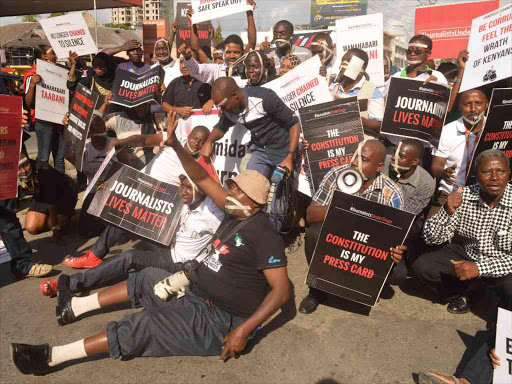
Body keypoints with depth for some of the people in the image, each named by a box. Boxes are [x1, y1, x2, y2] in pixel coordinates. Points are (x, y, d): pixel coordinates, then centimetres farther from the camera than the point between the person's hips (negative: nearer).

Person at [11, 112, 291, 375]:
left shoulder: (264, 235, -22)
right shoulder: (237, 215, 3)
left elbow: (282, 290, -25)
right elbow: (202, 179, 1)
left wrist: (243, 330, -28)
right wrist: (175, 145, -9)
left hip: (221, 322, -9)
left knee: (143, 326, -14)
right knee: (145, 279, 15)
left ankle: (51, 357, -2)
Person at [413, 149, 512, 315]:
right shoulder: (463, 196, -14)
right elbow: (431, 238, -15)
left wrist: (480, 268, -31)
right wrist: (447, 211, -31)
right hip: (464, 254, 2)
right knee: (422, 266, -18)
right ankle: (459, 292, 13)